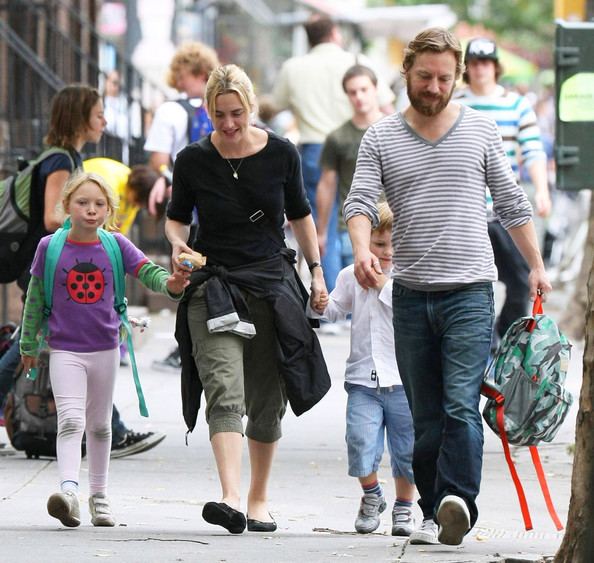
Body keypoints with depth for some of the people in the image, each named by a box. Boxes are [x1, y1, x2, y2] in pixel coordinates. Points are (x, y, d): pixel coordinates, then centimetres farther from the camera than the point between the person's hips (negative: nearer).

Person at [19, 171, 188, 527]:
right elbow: (35, 299, 4)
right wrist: (29, 345, 10)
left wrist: (171, 284, -37)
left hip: (104, 349, 2)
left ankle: (99, 497, 26)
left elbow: (148, 271, -15)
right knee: (71, 421, -19)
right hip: (65, 351, -2)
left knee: (100, 426, 14)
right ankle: (69, 490, -31)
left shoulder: (117, 246, -3)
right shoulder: (50, 247, -5)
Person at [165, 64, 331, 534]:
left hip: (272, 282, 2)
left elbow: (299, 214, 14)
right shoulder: (193, 161, -4)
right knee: (224, 390, -19)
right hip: (214, 286, -2)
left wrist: (317, 271, 12)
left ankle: (259, 499, 23)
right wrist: (178, 245, -9)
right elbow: (177, 216, 11)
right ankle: (231, 500, -31)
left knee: (267, 401, 7)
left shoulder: (281, 154, -1)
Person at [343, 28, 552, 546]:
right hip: (411, 294, 2)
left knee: (461, 405, -17)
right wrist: (362, 250, -22)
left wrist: (536, 266, 11)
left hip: (470, 291, -2)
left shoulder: (480, 130, 7)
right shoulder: (381, 139, 7)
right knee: (426, 417, 5)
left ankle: (458, 502, -26)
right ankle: (435, 515, 10)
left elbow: (512, 204, 13)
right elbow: (360, 203, -2)